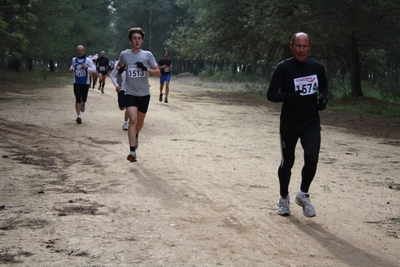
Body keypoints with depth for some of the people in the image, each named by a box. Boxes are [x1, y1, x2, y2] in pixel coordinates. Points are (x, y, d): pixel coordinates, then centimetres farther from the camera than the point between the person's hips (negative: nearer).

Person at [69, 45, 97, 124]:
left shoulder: (87, 60, -5)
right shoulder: (74, 60, 5)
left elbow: (94, 70, -6)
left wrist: (86, 68, -22)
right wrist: (71, 69, 0)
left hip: (85, 82, -1)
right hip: (77, 82, 1)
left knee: (84, 98, 7)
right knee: (78, 99, -8)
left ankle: (83, 104, 46)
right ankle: (78, 116, -6)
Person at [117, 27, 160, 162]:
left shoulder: (147, 55, -2)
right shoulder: (124, 54, 1)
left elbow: (158, 73, -6)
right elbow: (119, 65, 25)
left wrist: (146, 68, -20)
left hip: (144, 94, 2)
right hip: (130, 93, -2)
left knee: (140, 121, 17)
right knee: (133, 119, -20)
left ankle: (136, 135, 52)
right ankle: (132, 151, -25)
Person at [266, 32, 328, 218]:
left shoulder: (317, 68, 0)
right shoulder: (283, 68, -12)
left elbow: (324, 85, 18)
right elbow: (271, 94, -13)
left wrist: (324, 97, -3)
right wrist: (288, 97, -31)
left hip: (311, 123, 2)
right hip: (289, 123, -2)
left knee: (311, 159, -14)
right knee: (287, 162, 9)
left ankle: (303, 195, 12)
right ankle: (284, 198, 33)